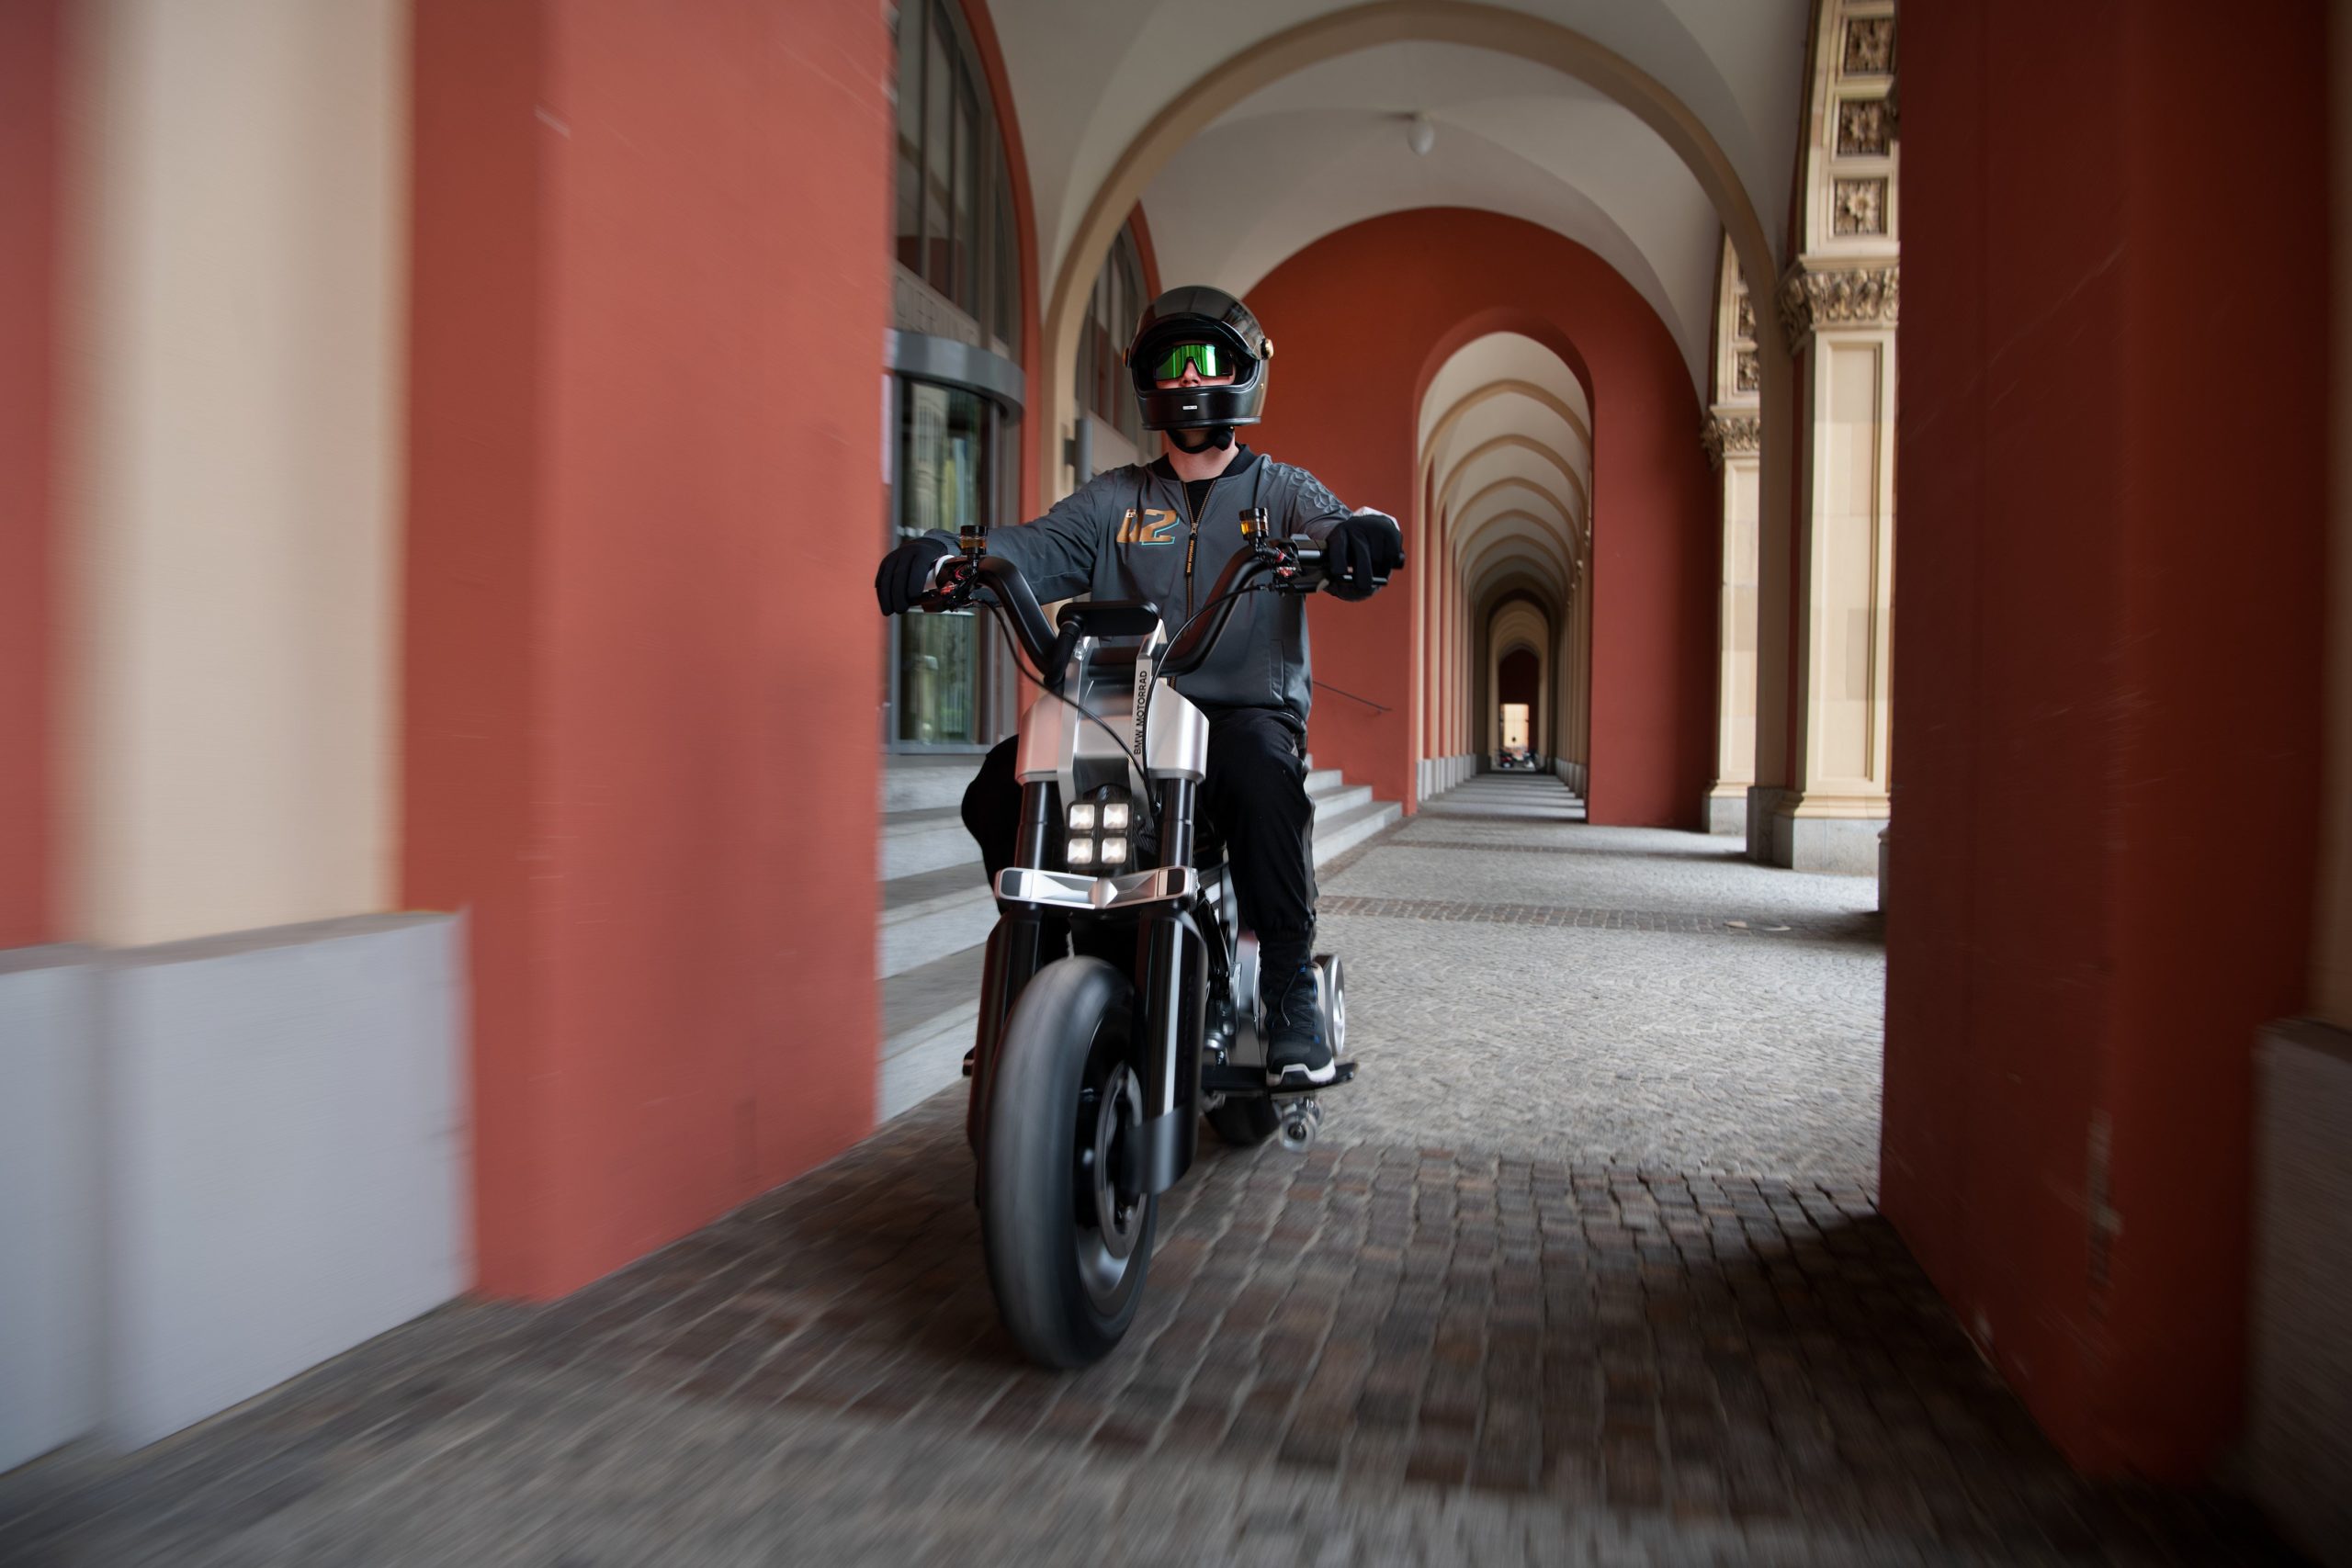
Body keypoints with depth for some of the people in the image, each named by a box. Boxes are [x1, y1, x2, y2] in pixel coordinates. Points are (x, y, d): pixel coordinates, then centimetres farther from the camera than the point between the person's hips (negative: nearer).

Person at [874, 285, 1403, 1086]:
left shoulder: (1282, 490, 13)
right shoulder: (1114, 498, 18)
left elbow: (1330, 530, -9)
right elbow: (1040, 547, 0)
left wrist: (1361, 537, -36)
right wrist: (944, 555, -23)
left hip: (1250, 710, -2)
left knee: (1261, 777, -37)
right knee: (1000, 788, -21)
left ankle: (1291, 989, -24)